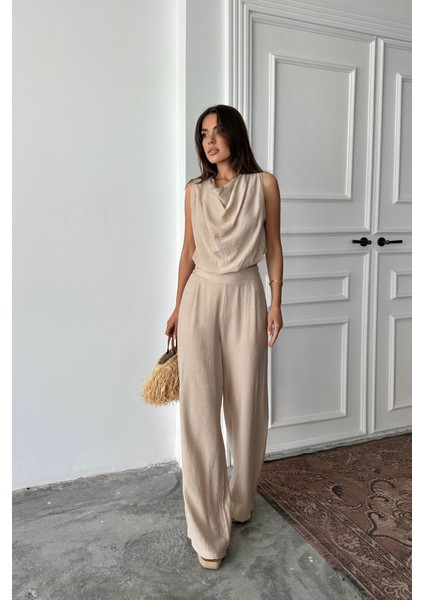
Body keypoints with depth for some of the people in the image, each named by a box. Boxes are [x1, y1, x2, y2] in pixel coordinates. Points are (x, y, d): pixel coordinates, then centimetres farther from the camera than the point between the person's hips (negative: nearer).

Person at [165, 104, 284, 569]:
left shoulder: (263, 184, 3)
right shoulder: (195, 190, 8)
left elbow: (273, 246, 4)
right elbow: (188, 251, 12)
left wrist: (276, 303, -1)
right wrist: (178, 307, 11)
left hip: (245, 296, -1)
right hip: (201, 296, 1)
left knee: (246, 405, 7)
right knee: (199, 410, -3)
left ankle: (240, 501, 31)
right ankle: (207, 530, 6)